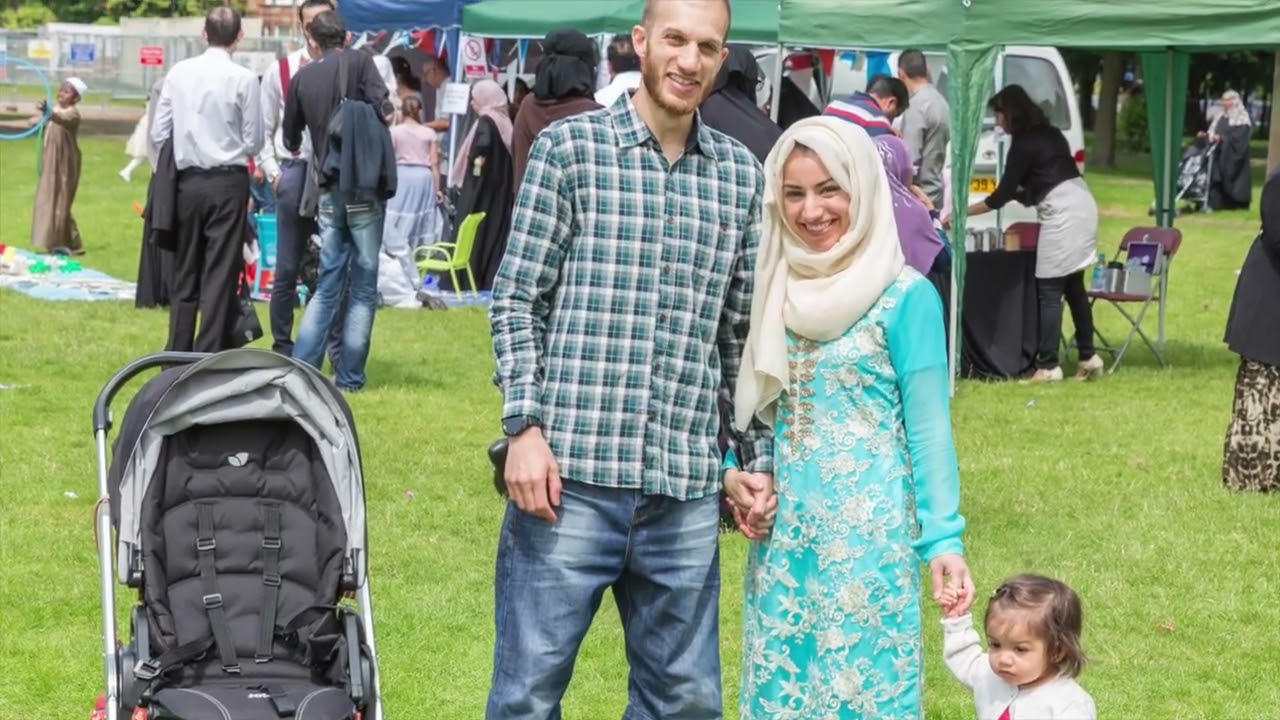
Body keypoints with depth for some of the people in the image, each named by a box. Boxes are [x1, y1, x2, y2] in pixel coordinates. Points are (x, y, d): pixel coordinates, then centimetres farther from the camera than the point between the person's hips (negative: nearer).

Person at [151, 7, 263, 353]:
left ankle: (177, 353, 15)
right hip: (228, 182, -3)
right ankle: (209, 357, 0)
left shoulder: (178, 73, 0)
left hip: (188, 181, 3)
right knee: (221, 273, 1)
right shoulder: (243, 79, -9)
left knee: (185, 272, 13)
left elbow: (159, 132, 4)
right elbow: (253, 142, -4)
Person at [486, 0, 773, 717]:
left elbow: (741, 332, 16)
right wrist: (526, 428, -10)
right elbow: (517, 300, 0)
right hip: (572, 471, -4)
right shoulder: (570, 146, 1)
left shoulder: (741, 176, 12)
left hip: (686, 490, 4)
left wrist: (758, 459, 13)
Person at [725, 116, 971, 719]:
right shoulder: (775, 290, 8)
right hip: (783, 531, 5)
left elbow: (927, 426, -8)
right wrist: (732, 473, -1)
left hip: (869, 531, -5)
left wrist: (943, 537, -13)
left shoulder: (904, 295, -8)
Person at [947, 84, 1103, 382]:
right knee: (1074, 287, 13)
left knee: (1049, 291, -7)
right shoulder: (1049, 134, 16)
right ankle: (1088, 357, 14)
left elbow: (1002, 195, -8)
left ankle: (1048, 366, -9)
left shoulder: (1024, 144, -9)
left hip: (1062, 213, -9)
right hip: (1081, 204, 9)